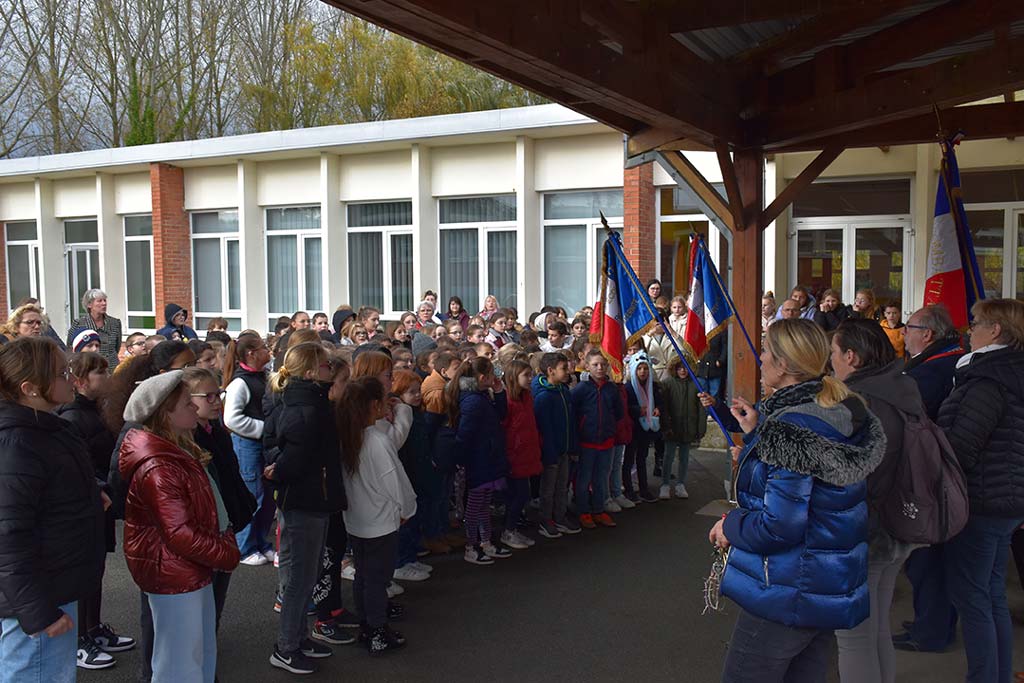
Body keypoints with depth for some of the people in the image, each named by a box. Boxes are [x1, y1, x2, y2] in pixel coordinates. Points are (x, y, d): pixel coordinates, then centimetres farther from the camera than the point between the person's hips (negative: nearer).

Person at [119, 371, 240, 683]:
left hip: (193, 570, 10)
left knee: (203, 656, 22)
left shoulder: (180, 451, 7)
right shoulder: (157, 468, -25)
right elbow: (179, 534, -26)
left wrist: (226, 541, 2)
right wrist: (226, 554, -16)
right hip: (172, 576, -10)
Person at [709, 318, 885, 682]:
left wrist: (730, 525, -10)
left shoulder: (791, 428, -25)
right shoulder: (836, 416, 5)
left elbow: (779, 527, -27)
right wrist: (756, 432, 11)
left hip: (785, 598, -9)